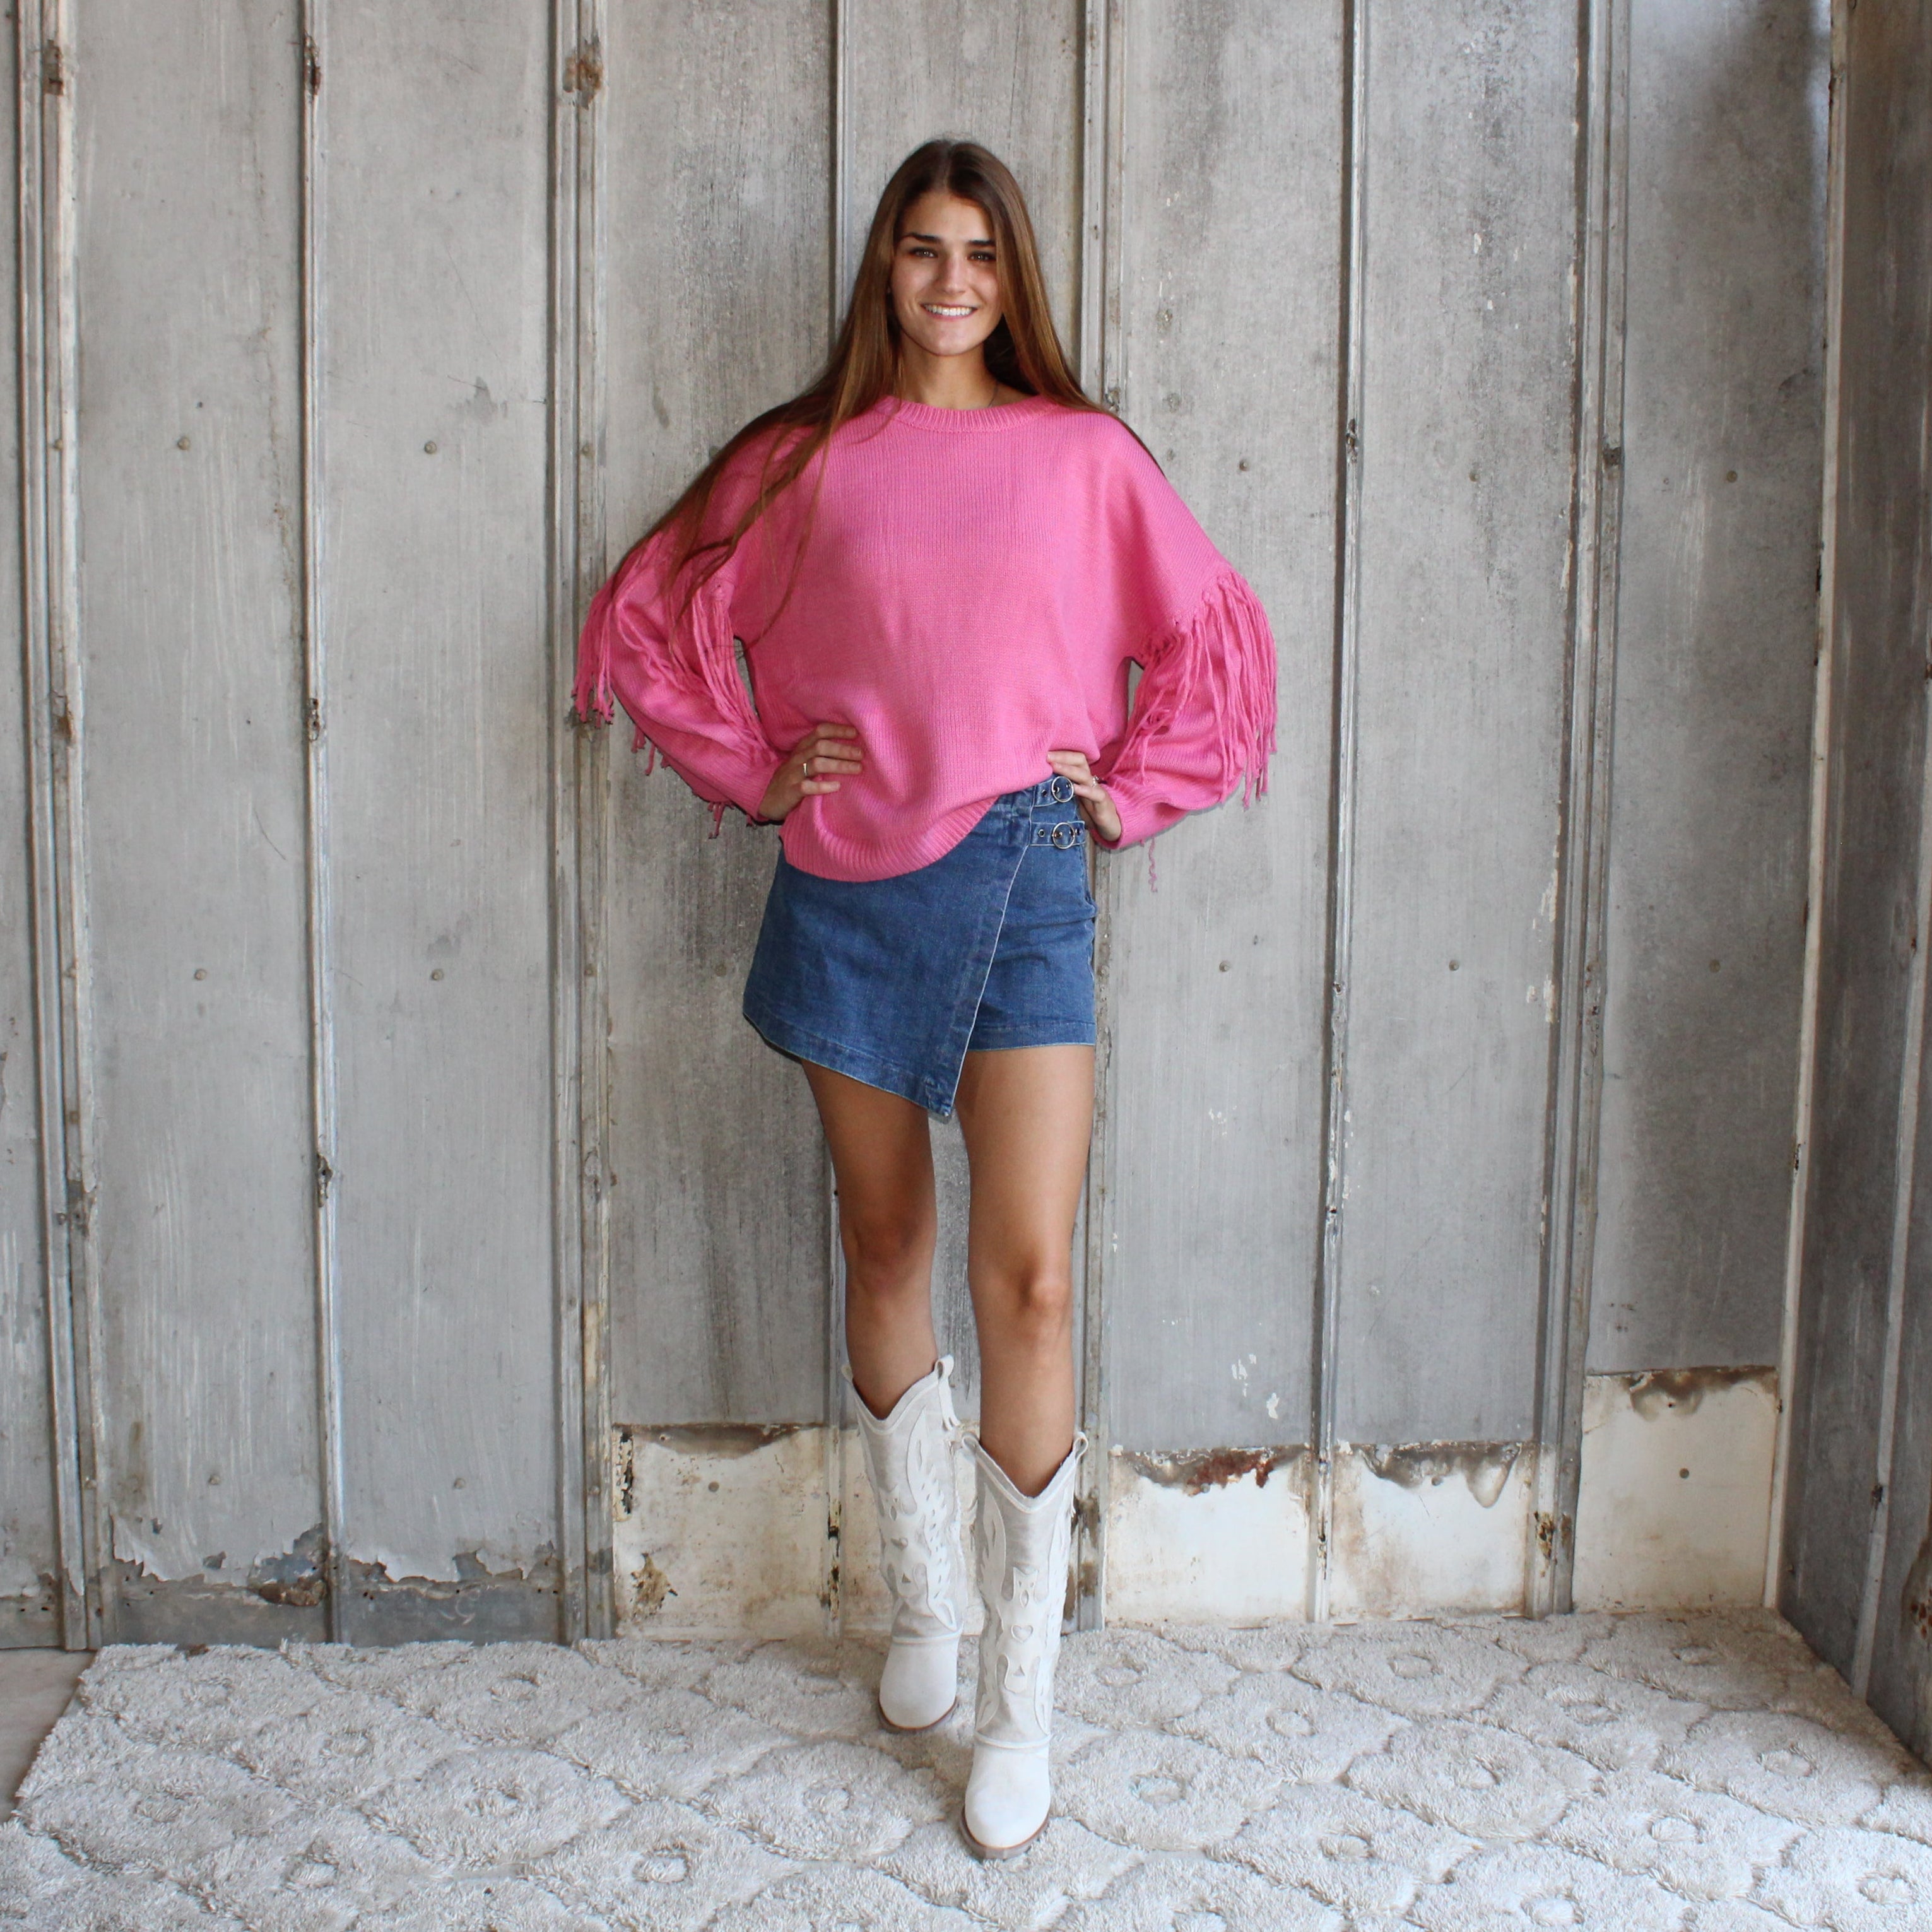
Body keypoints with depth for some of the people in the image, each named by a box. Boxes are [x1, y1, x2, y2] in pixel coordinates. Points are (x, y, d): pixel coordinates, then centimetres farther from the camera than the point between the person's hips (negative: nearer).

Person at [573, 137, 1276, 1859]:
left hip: (1020, 880, -2)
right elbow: (656, 613, 15)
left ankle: (1022, 1701, 4)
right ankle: (923, 1609, 30)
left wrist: (1125, 796, 4)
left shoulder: (1083, 455, 8)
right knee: (885, 1254, 11)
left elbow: (1217, 640, 13)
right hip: (848, 886, 2)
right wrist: (751, 769, 6)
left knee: (1028, 1281, -8)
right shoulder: (808, 458, 9)